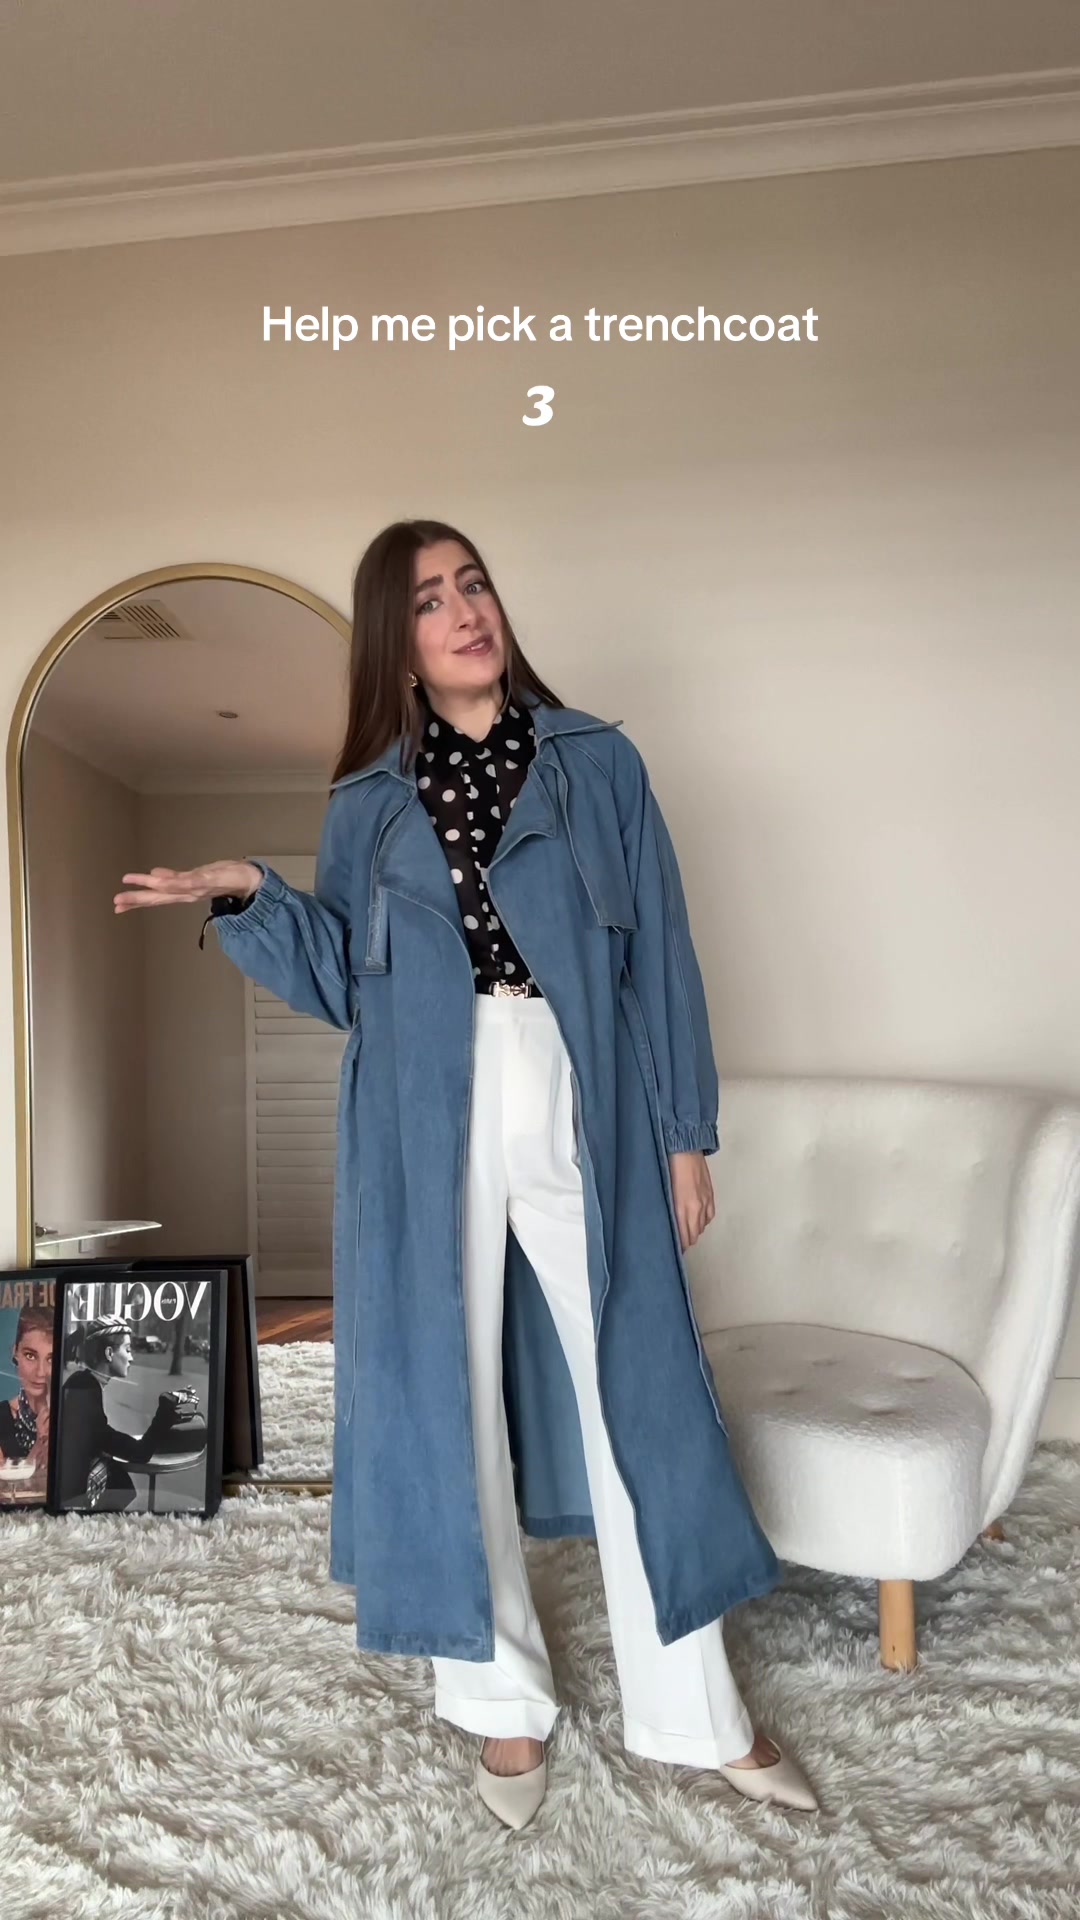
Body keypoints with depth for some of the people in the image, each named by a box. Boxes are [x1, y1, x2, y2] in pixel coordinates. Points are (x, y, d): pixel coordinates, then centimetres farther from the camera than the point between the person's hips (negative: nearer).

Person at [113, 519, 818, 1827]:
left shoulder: (598, 763, 5)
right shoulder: (366, 802, 9)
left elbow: (661, 955, 3)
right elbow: (342, 983, 8)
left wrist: (684, 1132, 0)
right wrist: (248, 897, -7)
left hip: (582, 1116, -1)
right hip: (429, 1132, 1)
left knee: (638, 1399, 5)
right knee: (446, 1402, 8)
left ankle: (694, 1715, 25)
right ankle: (504, 1700, 30)